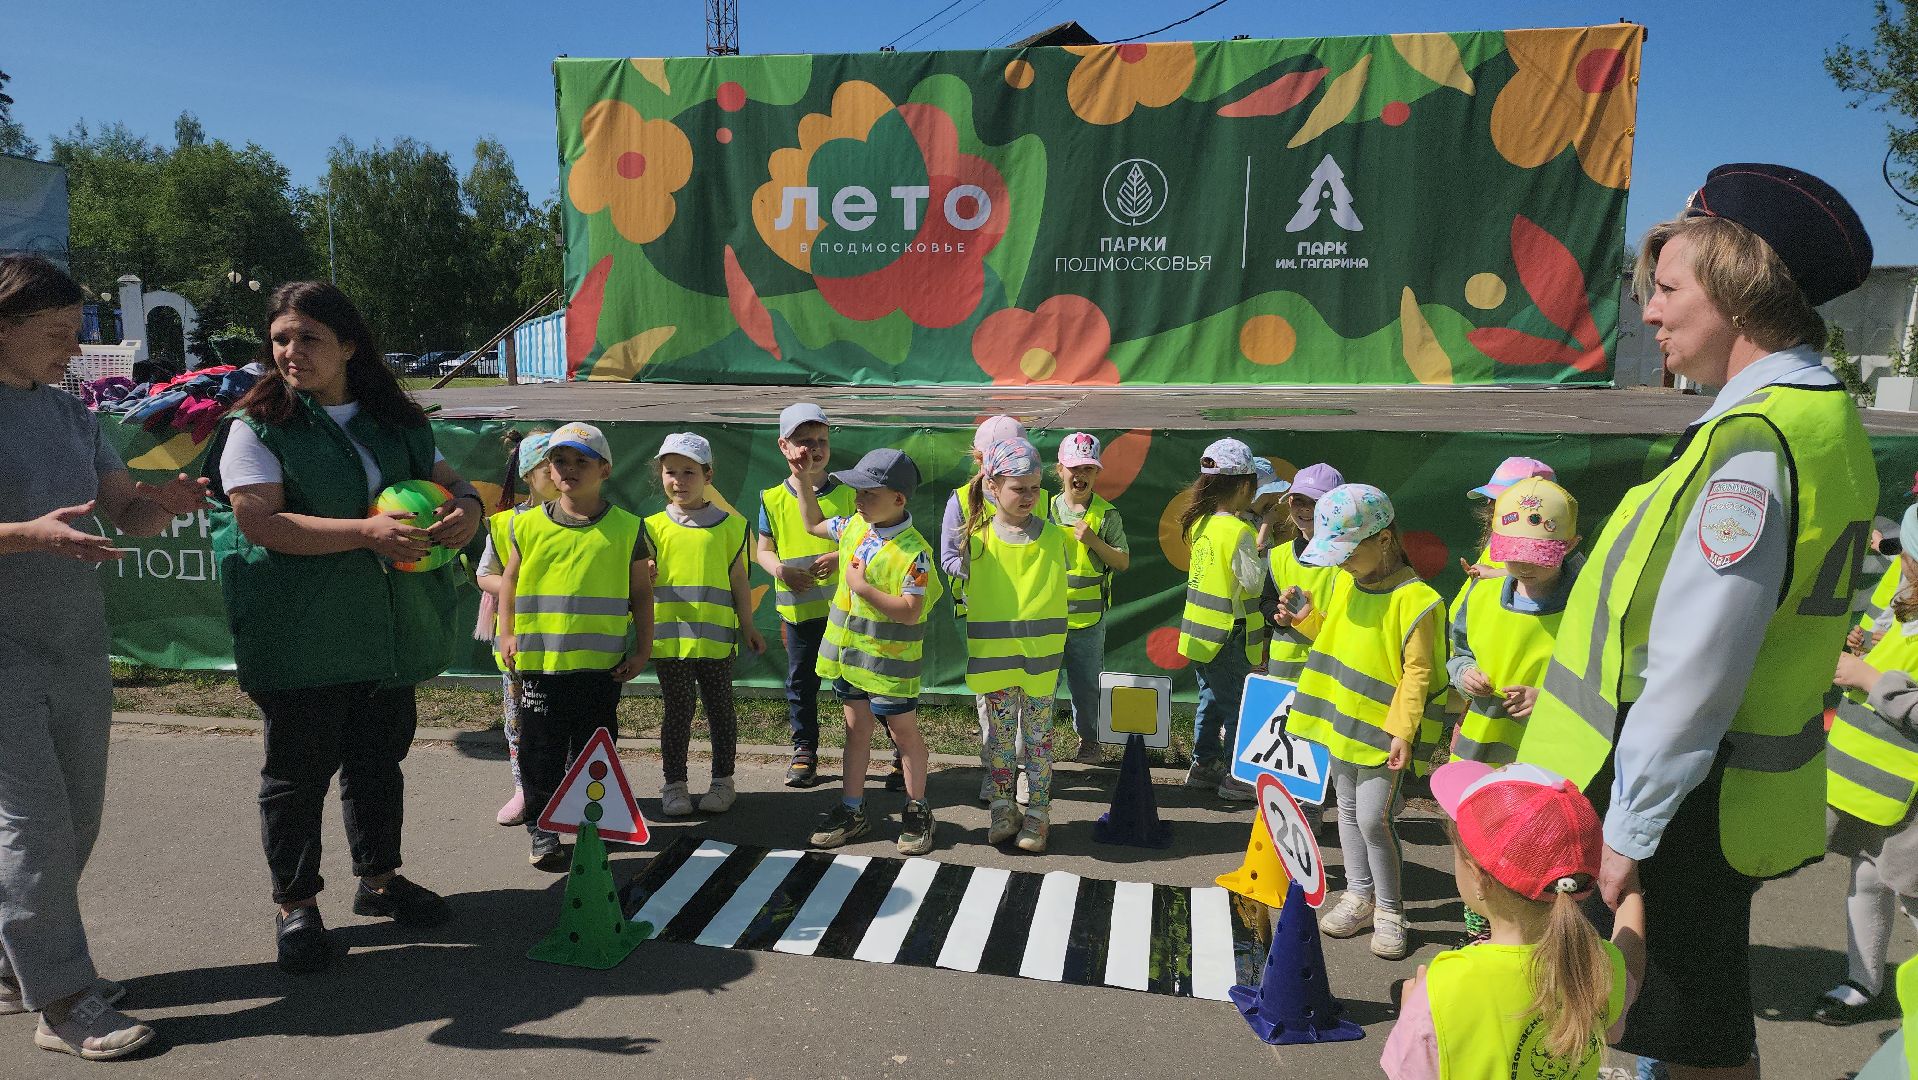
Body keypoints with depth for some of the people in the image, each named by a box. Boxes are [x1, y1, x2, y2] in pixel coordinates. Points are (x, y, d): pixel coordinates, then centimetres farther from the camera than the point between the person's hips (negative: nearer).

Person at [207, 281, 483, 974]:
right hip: (300, 637, -5)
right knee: (300, 768, 4)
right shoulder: (258, 425, -6)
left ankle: (379, 879, 34)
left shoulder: (396, 423, 10)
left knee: (380, 757, 16)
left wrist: (468, 507, -10)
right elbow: (260, 522, -17)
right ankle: (296, 904, 21)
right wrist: (367, 532, -25)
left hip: (390, 631, 5)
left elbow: (449, 482, 15)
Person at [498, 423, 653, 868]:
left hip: (601, 664, -1)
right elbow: (509, 582, 14)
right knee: (540, 751, 7)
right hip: (538, 661, 1)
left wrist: (642, 649, 1)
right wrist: (507, 636, 6)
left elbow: (641, 592, 6)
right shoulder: (528, 525, 3)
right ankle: (541, 829, 20)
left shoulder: (626, 528, 0)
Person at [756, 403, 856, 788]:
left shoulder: (846, 492, -1)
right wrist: (781, 569, -15)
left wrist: (840, 557, -18)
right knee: (801, 681, 12)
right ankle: (804, 750, 27)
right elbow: (762, 550, 5)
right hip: (798, 608, 2)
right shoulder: (774, 499, 1)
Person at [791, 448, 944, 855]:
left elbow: (911, 611, -26)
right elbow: (814, 524, 21)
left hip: (889, 658, -7)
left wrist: (864, 588, -26)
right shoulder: (855, 526, 1)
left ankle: (917, 812, 24)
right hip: (850, 651, 7)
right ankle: (852, 810, 27)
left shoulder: (912, 551, -22)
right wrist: (801, 478, 12)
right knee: (857, 728, 16)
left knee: (903, 731, 8)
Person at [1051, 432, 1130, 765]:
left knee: (1087, 683, 10)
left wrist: (1094, 541, -15)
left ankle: (1088, 742, 27)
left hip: (1089, 616, -1)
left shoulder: (1107, 514, -1)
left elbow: (1123, 562, 0)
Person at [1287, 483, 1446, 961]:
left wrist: (1402, 731, -19)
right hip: (1344, 722, 8)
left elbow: (1418, 672, -17)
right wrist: (1309, 617, 2)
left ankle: (1389, 910, 13)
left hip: (1383, 730, -7)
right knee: (1349, 811, 16)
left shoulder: (1414, 599, -18)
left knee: (1373, 819, -5)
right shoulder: (1346, 583, 5)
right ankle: (1359, 895, 31)